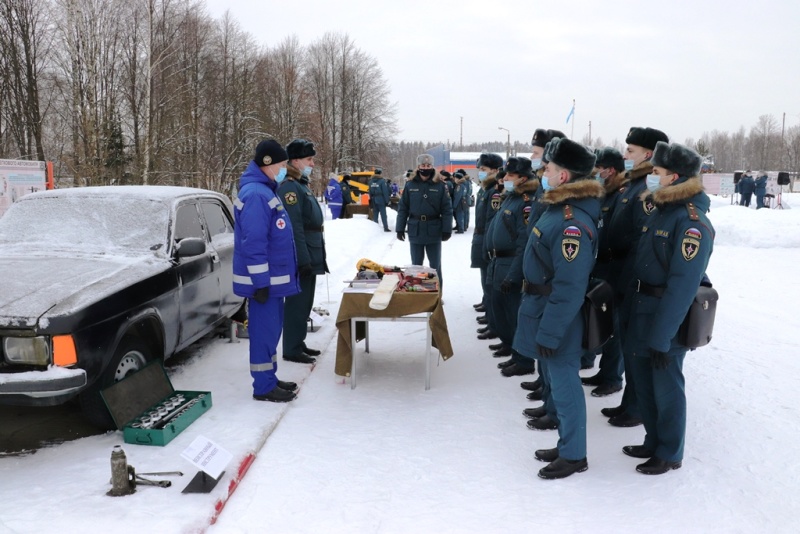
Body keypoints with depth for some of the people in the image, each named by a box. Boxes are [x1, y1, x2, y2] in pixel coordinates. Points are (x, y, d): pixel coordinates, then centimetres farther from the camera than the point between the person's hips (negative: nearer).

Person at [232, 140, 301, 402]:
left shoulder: (265, 190, 15)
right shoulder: (255, 195, -19)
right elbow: (253, 243, -23)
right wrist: (260, 282, -23)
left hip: (273, 277, 10)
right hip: (264, 279, -10)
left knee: (270, 329, 16)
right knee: (264, 331, -3)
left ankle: (269, 379, 26)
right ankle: (263, 387, 7)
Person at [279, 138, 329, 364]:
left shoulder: (302, 185, 17)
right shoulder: (289, 187, -16)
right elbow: (294, 228, -23)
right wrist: (303, 260, -25)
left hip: (310, 258, 10)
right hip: (301, 259, -10)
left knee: (304, 303, 16)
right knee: (298, 303, -4)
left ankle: (298, 343, 26)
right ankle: (292, 350, 4)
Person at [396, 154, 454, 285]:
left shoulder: (440, 185, -4)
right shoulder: (410, 185, 0)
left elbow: (447, 209, -4)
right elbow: (402, 208, 2)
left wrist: (447, 230, -9)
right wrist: (400, 229, -3)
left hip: (434, 230, -1)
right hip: (415, 230, 1)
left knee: (435, 265, 10)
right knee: (416, 265, 12)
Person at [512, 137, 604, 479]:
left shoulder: (572, 223, -26)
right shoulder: (560, 207, 6)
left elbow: (570, 288, -27)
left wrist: (548, 333, -23)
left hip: (557, 315, -10)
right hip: (544, 306, 10)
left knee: (564, 384, 3)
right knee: (558, 381, 19)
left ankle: (574, 456, 19)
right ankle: (566, 445, 33)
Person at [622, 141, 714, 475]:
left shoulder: (691, 222, -20)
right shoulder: (660, 211, 8)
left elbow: (683, 286, -24)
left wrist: (661, 337, -23)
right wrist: (629, 303, 13)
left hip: (667, 319, -8)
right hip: (641, 312, 8)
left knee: (666, 387, 6)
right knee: (644, 385, 18)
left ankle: (670, 454, 24)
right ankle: (654, 443, 35)